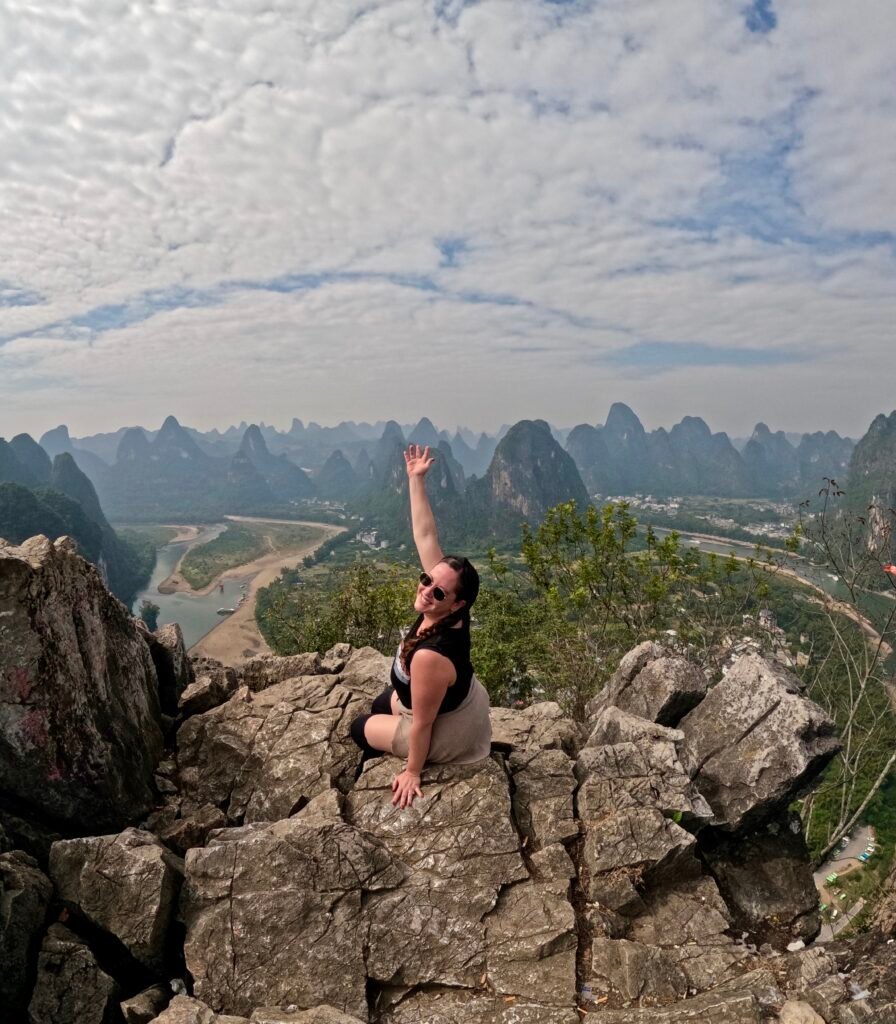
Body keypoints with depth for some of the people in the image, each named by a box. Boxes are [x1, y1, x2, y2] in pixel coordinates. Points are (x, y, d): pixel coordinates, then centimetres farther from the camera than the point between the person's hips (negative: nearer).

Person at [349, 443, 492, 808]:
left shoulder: (431, 655, -44)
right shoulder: (449, 612, -24)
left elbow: (423, 724, -30)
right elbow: (426, 536, -21)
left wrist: (412, 772, -15)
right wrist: (416, 480, -21)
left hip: (445, 732, -7)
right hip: (467, 701, 7)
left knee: (360, 728, 19)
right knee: (382, 703, 31)